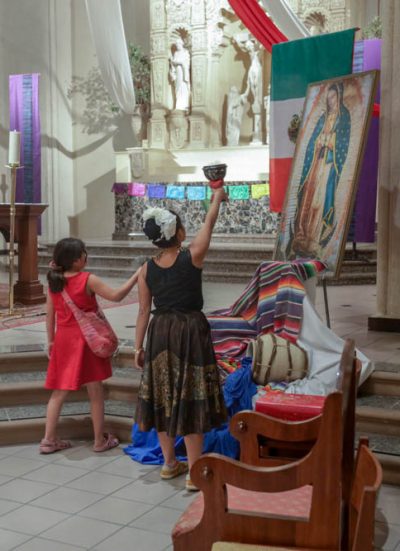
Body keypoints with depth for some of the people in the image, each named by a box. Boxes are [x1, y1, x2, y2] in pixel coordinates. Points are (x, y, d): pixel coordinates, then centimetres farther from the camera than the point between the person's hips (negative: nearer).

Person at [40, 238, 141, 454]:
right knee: (95, 392, 7)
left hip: (63, 340, 5)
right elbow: (116, 296, -14)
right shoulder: (88, 280, -14)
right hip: (86, 339, -5)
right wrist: (136, 275, -9)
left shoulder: (53, 282, 2)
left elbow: (50, 315, 7)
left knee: (59, 391, 13)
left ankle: (49, 440, 14)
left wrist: (51, 341, 16)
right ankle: (100, 440, 16)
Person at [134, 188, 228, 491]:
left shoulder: (147, 269, -2)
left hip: (159, 333, 4)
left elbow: (144, 311, 2)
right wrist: (217, 198, 21)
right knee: (191, 396, 1)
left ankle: (170, 462, 28)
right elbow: (209, 223, 4)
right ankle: (195, 472, 6)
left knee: (162, 396, 14)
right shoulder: (192, 256, -12)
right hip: (190, 331, -4)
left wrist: (138, 347, 10)